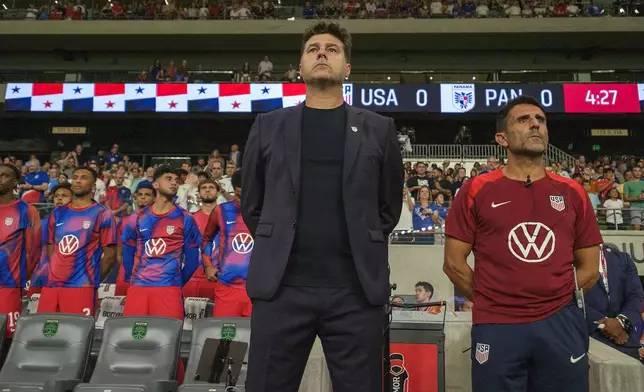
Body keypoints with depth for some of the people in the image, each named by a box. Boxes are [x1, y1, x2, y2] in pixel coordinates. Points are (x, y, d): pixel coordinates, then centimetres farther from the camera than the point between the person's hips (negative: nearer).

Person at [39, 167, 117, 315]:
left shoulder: (102, 215, -2)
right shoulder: (57, 214, 14)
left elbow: (110, 255, -2)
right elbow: (50, 248, 20)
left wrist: (92, 280, 0)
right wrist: (57, 271, 9)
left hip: (81, 286, -5)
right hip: (51, 285, 5)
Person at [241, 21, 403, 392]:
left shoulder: (378, 129, 9)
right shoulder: (269, 126, 10)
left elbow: (389, 206, 13)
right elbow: (252, 204, 15)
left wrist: (363, 249, 8)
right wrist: (279, 247, 11)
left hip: (357, 288, 0)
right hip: (281, 286, 1)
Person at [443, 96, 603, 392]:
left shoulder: (572, 193, 9)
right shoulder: (477, 190, 0)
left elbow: (589, 268, 12)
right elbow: (453, 263, 0)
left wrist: (554, 298, 4)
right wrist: (493, 301, 0)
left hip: (561, 324, 3)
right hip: (497, 328, -2)